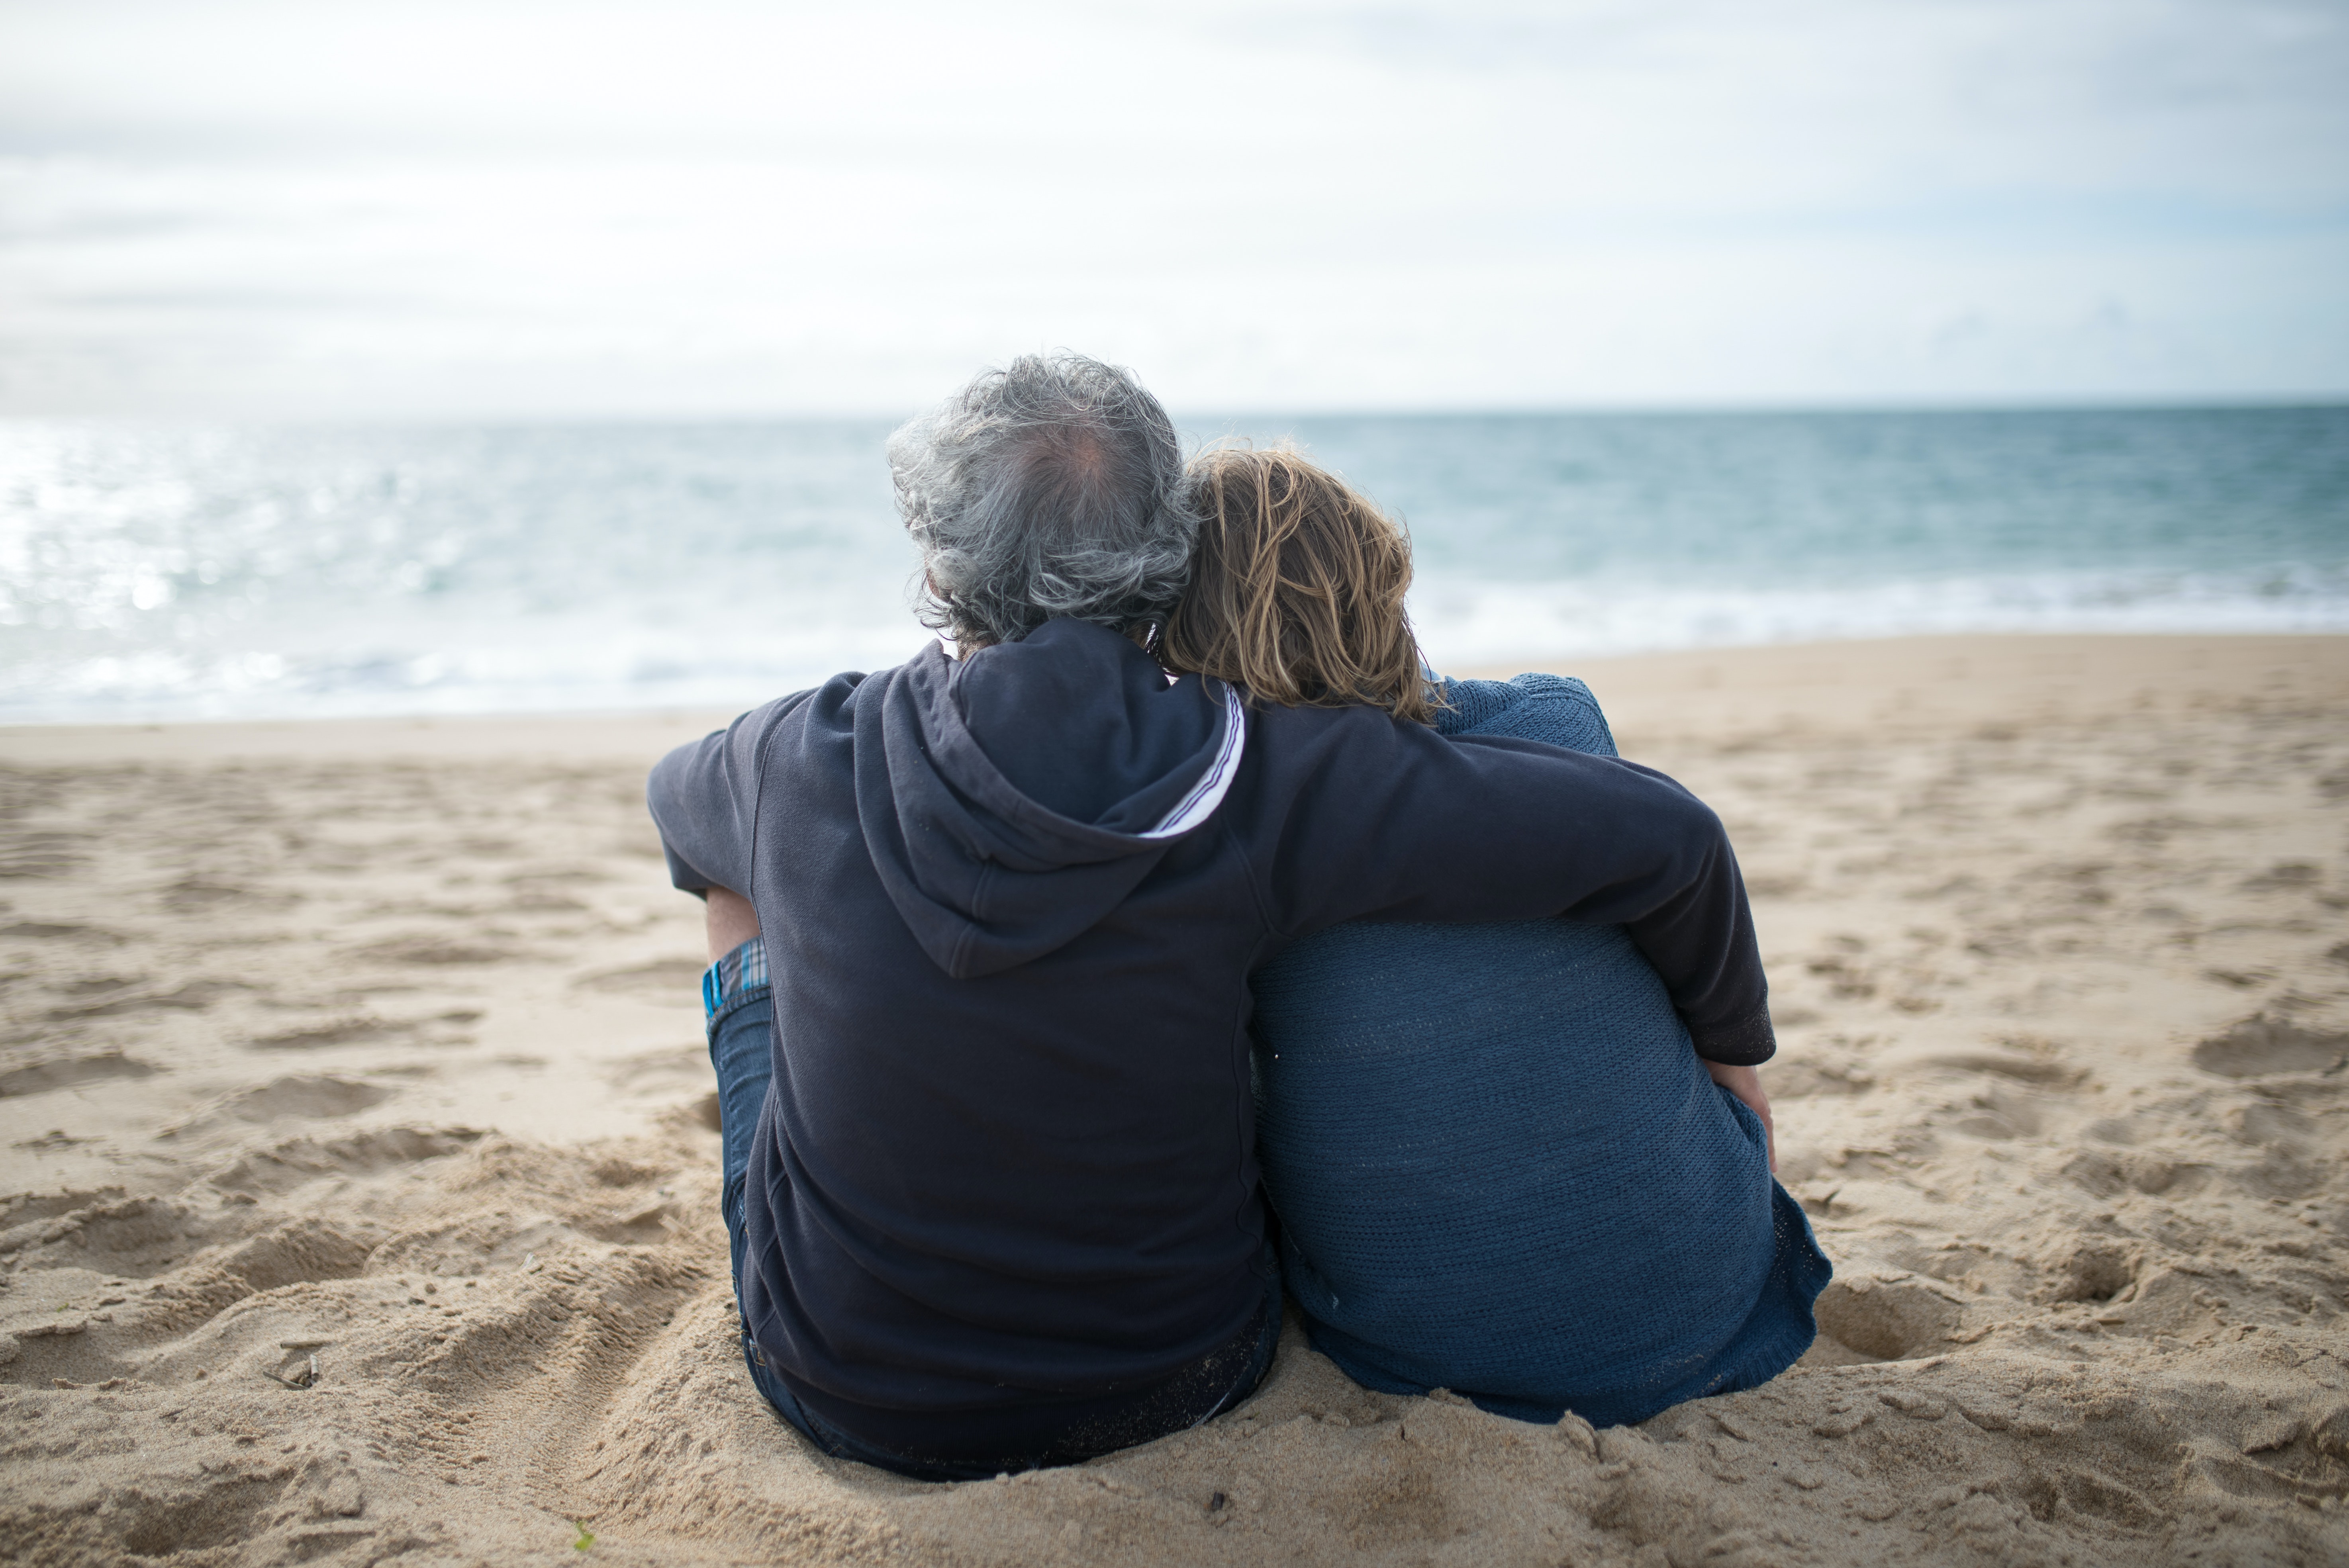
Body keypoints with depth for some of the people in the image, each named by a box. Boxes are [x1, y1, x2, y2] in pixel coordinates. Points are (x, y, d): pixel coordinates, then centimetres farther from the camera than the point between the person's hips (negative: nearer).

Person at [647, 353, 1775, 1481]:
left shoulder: (802, 762, -18)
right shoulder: (1259, 782, -22)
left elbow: (677, 801, 9)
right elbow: (1660, 837, -17)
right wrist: (1732, 1045, 3)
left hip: (853, 1404, 0)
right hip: (1176, 1381, 1)